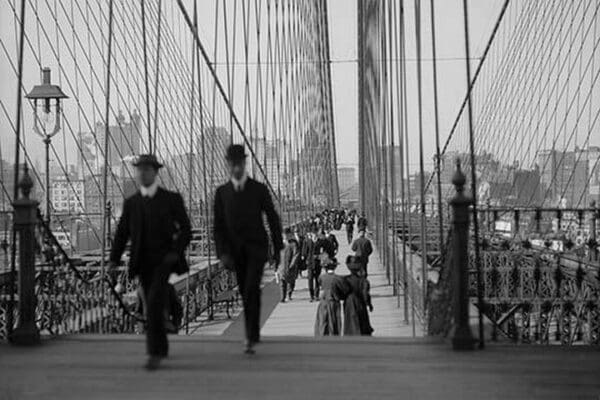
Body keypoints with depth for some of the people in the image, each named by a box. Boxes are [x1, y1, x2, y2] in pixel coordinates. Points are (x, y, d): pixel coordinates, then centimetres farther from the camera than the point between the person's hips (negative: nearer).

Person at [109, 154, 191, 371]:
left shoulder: (172, 199, -2)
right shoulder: (131, 202, 7)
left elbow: (186, 230, 0)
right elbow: (122, 233, 5)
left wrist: (176, 252, -15)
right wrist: (114, 260, -8)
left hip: (164, 261, -4)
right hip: (142, 262, 4)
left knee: (154, 304, -19)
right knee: (153, 307, 10)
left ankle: (155, 352, -14)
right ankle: (162, 347, 30)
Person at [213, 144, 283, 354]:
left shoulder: (259, 189, -2)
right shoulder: (222, 192, 2)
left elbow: (273, 219, 4)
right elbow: (218, 226, 1)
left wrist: (278, 249, 4)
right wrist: (222, 254, -10)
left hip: (257, 247, -3)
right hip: (235, 250, 3)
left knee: (251, 289, -18)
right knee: (246, 294, 9)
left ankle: (251, 337, -18)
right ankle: (253, 334, 24)